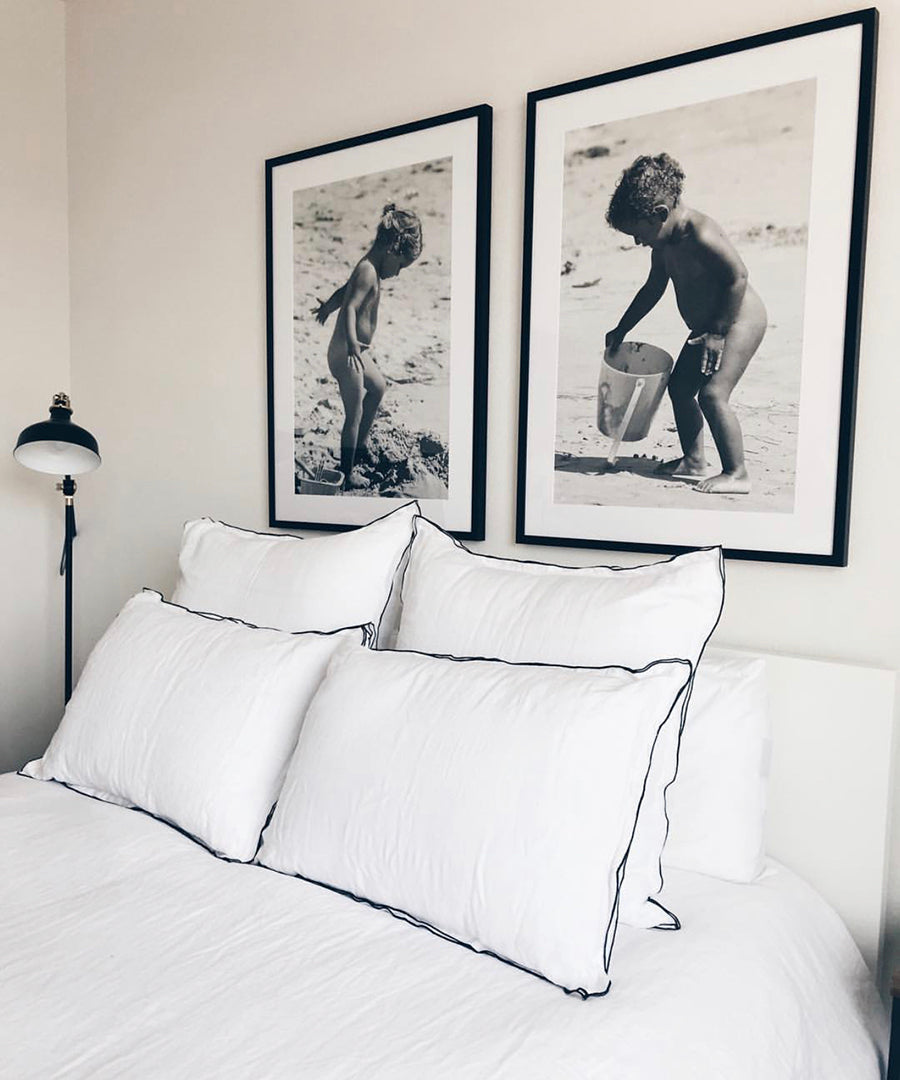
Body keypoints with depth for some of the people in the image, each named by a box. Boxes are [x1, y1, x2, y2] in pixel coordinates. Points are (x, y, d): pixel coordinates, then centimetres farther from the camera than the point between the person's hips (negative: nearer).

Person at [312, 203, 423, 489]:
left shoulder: (368, 268, 9)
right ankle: (346, 476, 9)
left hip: (356, 352, 11)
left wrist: (328, 305, 47)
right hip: (347, 355, -11)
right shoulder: (368, 271, -20)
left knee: (378, 387, 30)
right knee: (354, 417, -2)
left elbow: (344, 292, 28)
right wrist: (352, 343, -47)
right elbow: (350, 307, -33)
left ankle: (360, 446, 40)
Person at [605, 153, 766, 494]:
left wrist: (718, 332, -22)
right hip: (706, 326, 10)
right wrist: (622, 329, 18)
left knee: (712, 393, -17)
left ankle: (736, 474, -9)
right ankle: (694, 460, 22)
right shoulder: (665, 241, 3)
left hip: (741, 320, -10)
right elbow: (654, 287, 16)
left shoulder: (702, 234, -26)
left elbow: (738, 277, -24)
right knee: (680, 386, 11)